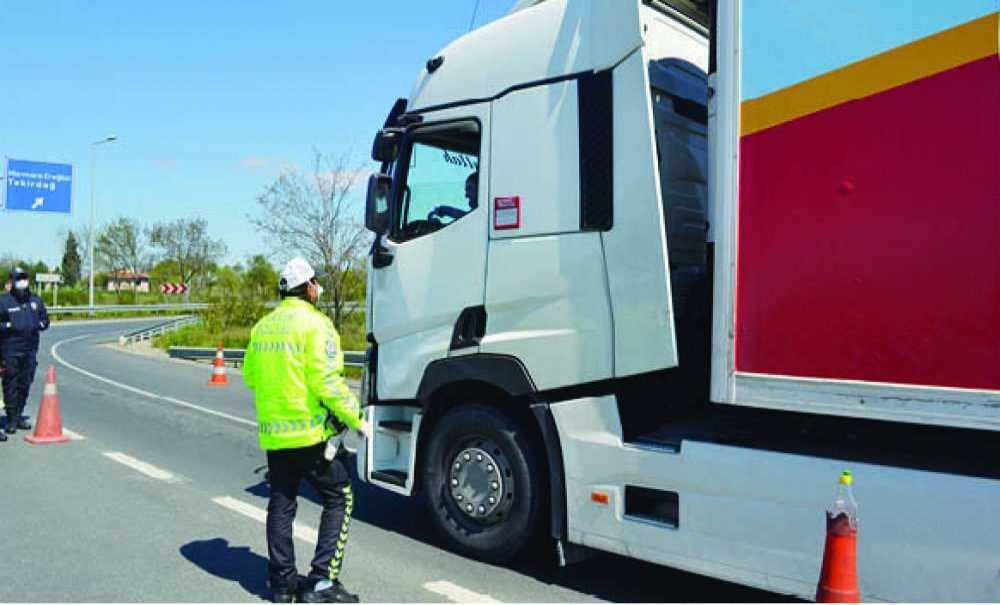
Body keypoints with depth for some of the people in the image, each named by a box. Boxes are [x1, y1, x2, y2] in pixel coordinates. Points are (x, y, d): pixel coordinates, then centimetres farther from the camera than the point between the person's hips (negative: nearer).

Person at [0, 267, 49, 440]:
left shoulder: (36, 301, 11)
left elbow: (45, 320, 18)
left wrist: (38, 325, -2)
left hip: (30, 350, 4)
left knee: (25, 384, 10)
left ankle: (19, 416, 23)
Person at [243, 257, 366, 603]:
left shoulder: (263, 326, 10)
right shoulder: (313, 323, -13)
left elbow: (249, 375, 18)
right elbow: (326, 381, -20)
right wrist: (355, 417, -10)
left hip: (272, 432, 7)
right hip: (309, 432, -7)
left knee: (281, 505, 16)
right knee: (339, 498, 5)